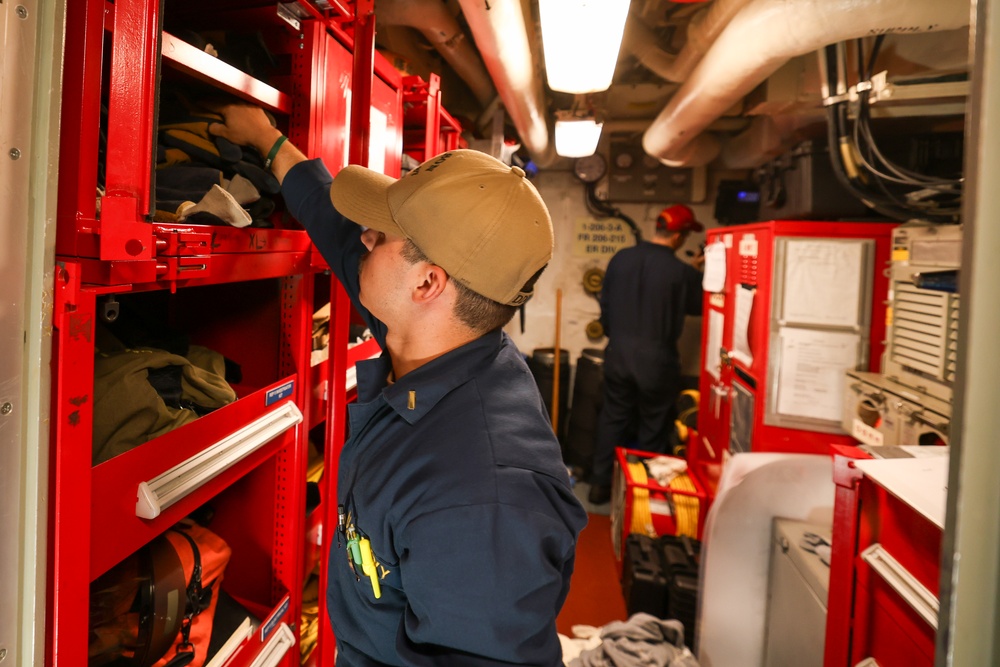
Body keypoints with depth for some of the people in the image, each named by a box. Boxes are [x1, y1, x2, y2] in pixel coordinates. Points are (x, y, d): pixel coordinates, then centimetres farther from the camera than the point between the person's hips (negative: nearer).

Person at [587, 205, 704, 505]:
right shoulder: (681, 272, -15)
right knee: (652, 427, 12)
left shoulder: (621, 258, -2)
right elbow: (702, 305, 3)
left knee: (613, 418, 16)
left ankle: (600, 485, 21)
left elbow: (605, 302, 7)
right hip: (656, 358, -4)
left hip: (618, 353, 4)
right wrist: (703, 273, 18)